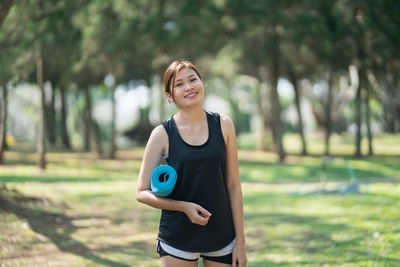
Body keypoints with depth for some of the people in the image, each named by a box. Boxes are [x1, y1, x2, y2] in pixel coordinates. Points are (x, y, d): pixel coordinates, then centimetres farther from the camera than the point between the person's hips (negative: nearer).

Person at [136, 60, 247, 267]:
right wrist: (184, 207, -17)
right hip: (177, 240, -2)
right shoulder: (162, 134, -5)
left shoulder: (223, 125, 1)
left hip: (222, 238, 2)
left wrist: (240, 242, 1)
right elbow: (142, 193, -2)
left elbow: (233, 185, 3)